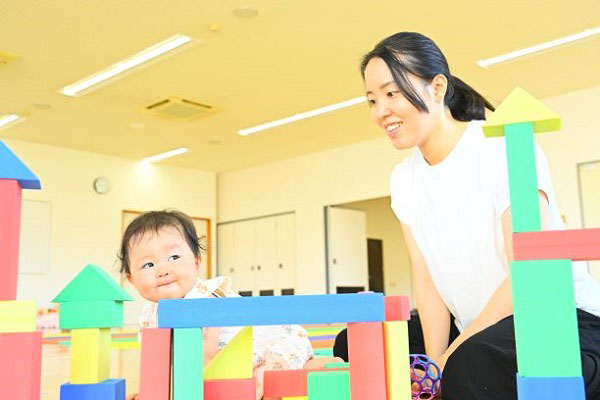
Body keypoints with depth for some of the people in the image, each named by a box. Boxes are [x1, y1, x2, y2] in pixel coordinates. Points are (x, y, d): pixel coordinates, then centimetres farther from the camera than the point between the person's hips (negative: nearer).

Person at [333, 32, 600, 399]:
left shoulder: (506, 149, -14)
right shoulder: (404, 180, 6)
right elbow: (425, 275, 2)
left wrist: (451, 358, -18)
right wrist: (434, 360, -12)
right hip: (474, 330, 7)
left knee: (474, 364, -37)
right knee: (354, 345, -2)